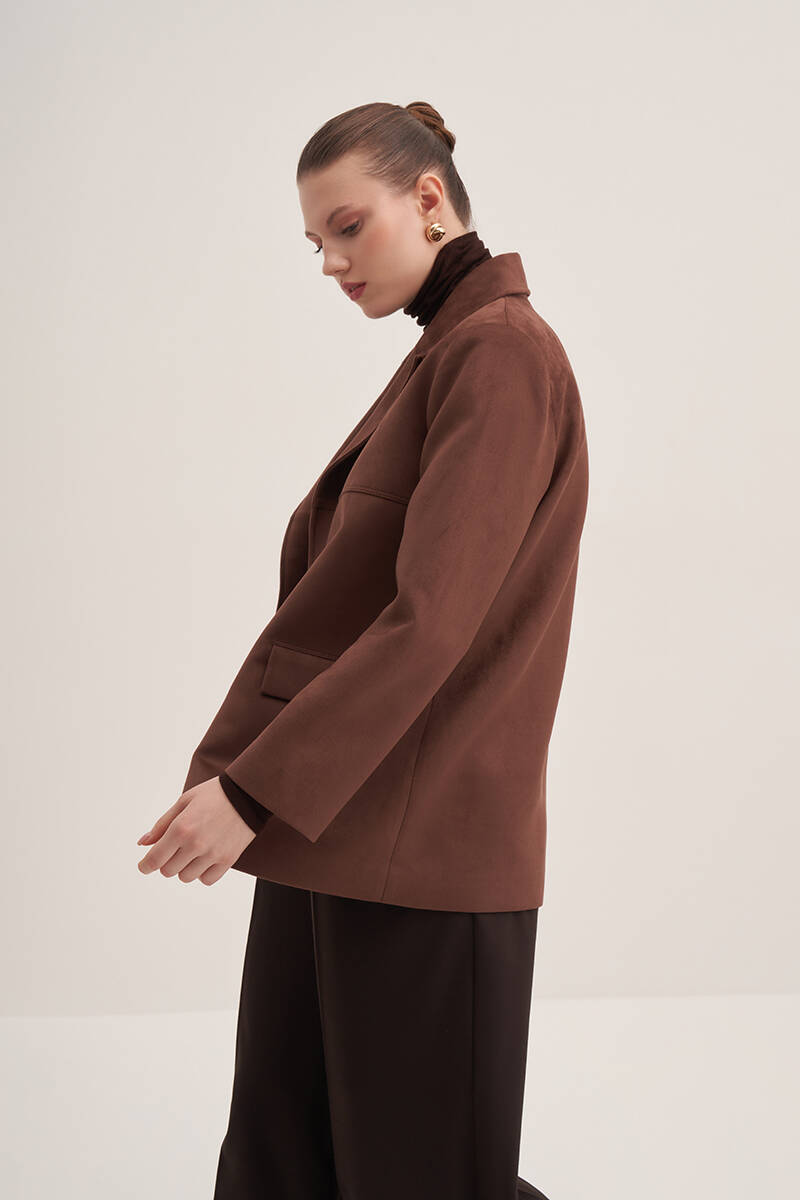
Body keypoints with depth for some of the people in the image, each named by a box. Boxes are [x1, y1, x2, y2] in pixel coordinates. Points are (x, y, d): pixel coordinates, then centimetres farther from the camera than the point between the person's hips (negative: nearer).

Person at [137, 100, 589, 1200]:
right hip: (328, 829, 9)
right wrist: (228, 763, 10)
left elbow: (431, 618, -21)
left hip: (423, 850, -9)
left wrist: (255, 787, -21)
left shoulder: (503, 353, -12)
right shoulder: (437, 360, 17)